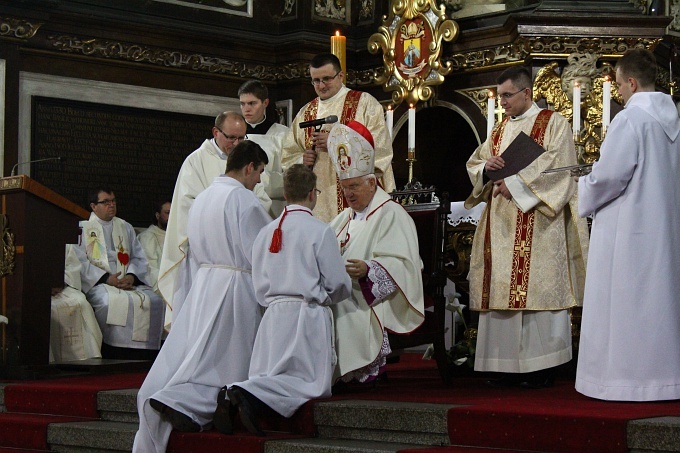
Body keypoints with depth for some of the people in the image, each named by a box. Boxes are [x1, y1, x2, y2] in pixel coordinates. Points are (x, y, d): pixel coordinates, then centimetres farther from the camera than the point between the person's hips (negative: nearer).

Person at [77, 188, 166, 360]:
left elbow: (139, 258, 17)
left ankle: (143, 357, -21)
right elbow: (80, 262, -2)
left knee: (154, 301, -24)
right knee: (113, 302, -37)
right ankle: (112, 356, -30)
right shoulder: (83, 228, 11)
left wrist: (132, 276, -6)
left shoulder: (126, 228, 25)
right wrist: (107, 278, -13)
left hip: (129, 281, 4)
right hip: (98, 282, -4)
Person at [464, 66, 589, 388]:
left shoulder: (554, 123, 2)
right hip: (502, 225, 6)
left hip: (537, 225, -6)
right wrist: (486, 167, -4)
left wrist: (515, 183, -15)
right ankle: (508, 366, 3)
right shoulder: (500, 129, 20)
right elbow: (473, 164, 19)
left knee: (537, 289, -10)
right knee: (503, 290, 1)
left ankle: (542, 366, -6)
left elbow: (556, 163, -12)